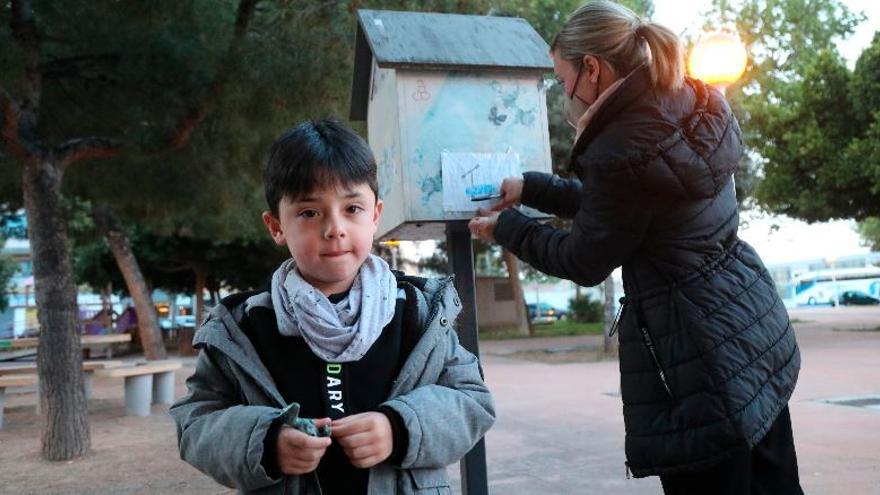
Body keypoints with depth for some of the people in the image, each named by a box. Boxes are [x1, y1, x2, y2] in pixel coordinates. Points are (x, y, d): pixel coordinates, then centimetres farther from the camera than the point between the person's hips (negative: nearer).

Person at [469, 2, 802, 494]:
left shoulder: (622, 150, -24)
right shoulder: (694, 107, 3)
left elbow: (585, 262, -8)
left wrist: (506, 227, 5)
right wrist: (530, 188, 18)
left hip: (705, 360, -9)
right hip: (757, 324, 9)